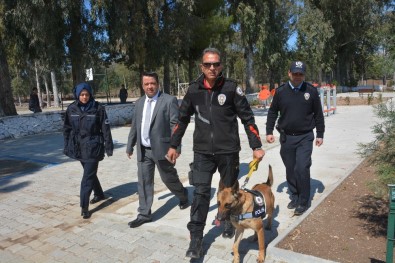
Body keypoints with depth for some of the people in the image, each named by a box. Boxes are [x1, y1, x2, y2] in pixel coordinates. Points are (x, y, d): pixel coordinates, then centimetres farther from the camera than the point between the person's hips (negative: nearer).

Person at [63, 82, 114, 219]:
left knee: (87, 177, -6)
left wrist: (108, 146, -7)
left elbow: (105, 128, -7)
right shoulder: (71, 109, 0)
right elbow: (67, 129, 7)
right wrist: (67, 146, 7)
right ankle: (99, 194, 41)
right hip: (78, 147, 4)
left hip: (93, 147, -4)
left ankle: (84, 207, 0)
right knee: (90, 173, 20)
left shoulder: (98, 108, -9)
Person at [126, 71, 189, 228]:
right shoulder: (139, 103, 11)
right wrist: (130, 146, 18)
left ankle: (183, 196, 40)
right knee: (144, 182, 7)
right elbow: (134, 126, 16)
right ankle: (144, 214, 18)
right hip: (143, 150, 5)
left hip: (161, 149, -5)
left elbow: (176, 125, -13)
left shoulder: (169, 101, -8)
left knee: (169, 178, 11)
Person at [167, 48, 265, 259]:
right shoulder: (194, 89, 0)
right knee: (200, 193, -2)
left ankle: (229, 222, 41)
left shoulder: (231, 88, -7)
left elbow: (247, 118, -3)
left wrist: (256, 146, -6)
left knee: (230, 190, 15)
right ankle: (196, 240, 7)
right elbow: (182, 119, 11)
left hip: (228, 150, -1)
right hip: (202, 152, 1)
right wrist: (173, 145, 13)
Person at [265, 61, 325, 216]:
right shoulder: (281, 91, 1)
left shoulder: (311, 91, -1)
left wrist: (320, 135, 6)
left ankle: (303, 202, 6)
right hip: (286, 138, 2)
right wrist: (269, 131, 4)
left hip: (305, 138, -2)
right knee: (290, 170, 10)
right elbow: (272, 112, 9)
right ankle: (294, 197, 28)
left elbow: (318, 114, 6)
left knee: (302, 169, -11)